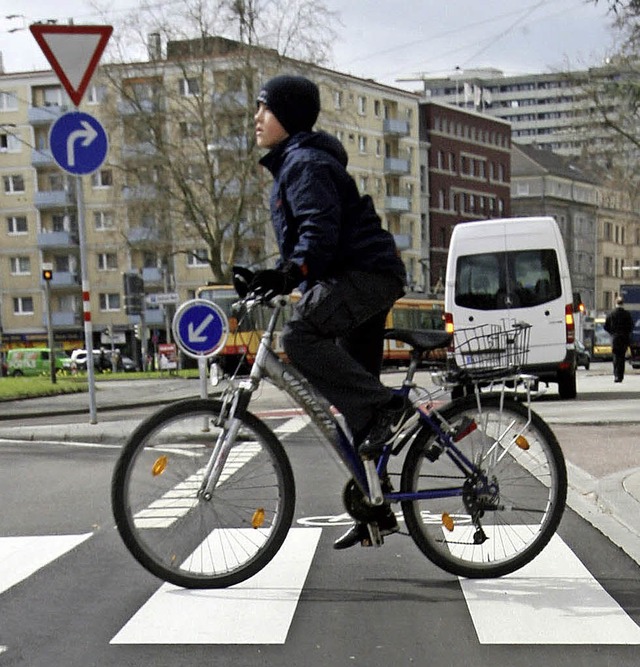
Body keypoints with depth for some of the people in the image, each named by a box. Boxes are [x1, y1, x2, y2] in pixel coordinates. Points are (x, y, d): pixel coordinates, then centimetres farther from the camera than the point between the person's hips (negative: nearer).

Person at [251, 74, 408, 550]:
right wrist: (276, 277, 20)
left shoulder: (306, 163, -9)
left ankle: (389, 406, -22)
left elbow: (320, 230, -23)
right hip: (355, 280, 10)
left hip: (367, 274, -10)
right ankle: (376, 512, 13)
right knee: (356, 402, 8)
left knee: (300, 335, -32)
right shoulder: (292, 164, 23)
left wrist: (291, 271, -36)